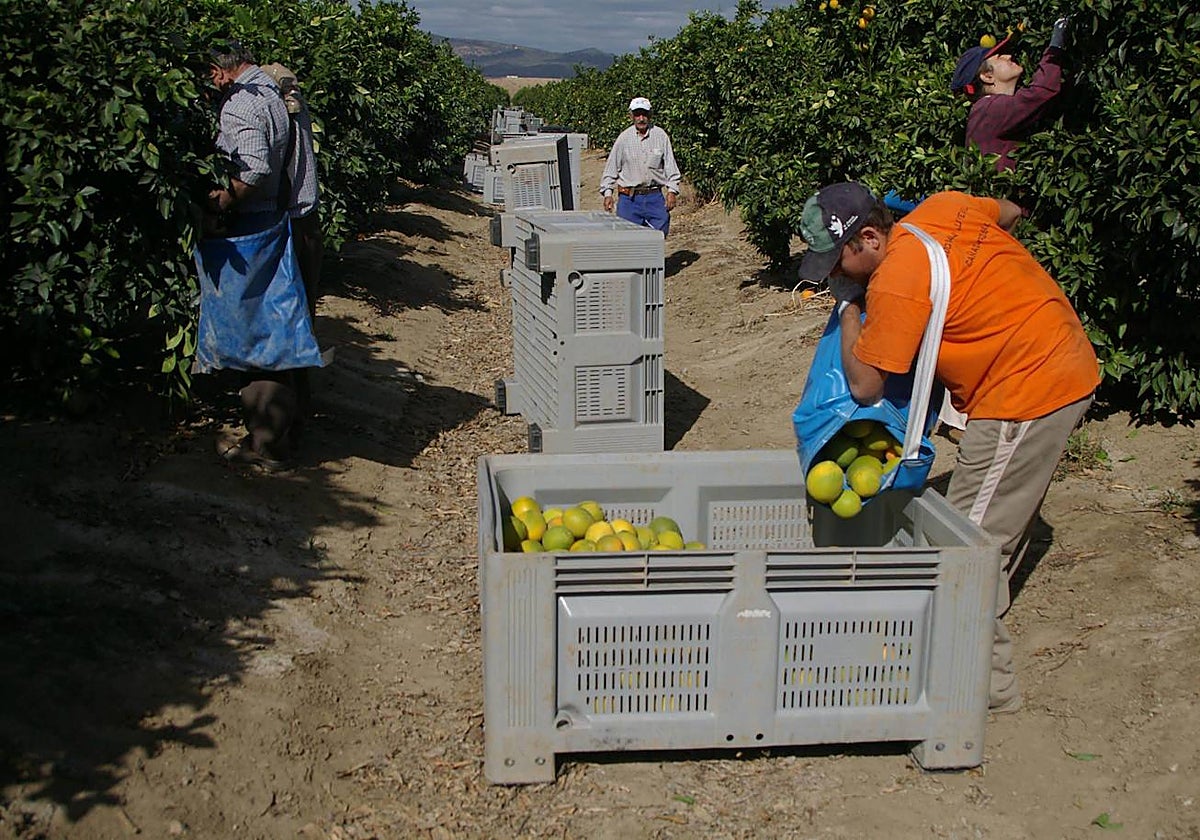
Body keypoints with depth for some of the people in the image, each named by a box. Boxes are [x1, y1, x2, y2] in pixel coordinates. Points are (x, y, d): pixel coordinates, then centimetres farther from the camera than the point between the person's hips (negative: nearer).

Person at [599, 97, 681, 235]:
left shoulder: (660, 136, 4)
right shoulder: (624, 138, 2)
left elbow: (670, 166, 8)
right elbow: (611, 168, 6)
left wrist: (672, 191, 0)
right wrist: (607, 193, -1)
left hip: (654, 197, 1)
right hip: (629, 199, -1)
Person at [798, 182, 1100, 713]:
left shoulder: (897, 282, -22)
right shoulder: (942, 207, 2)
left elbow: (864, 385, -15)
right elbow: (1009, 212, 24)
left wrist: (849, 305, -2)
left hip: (1025, 394, -10)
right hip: (1070, 364, 10)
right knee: (1005, 520, 20)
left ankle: (989, 680, 6)